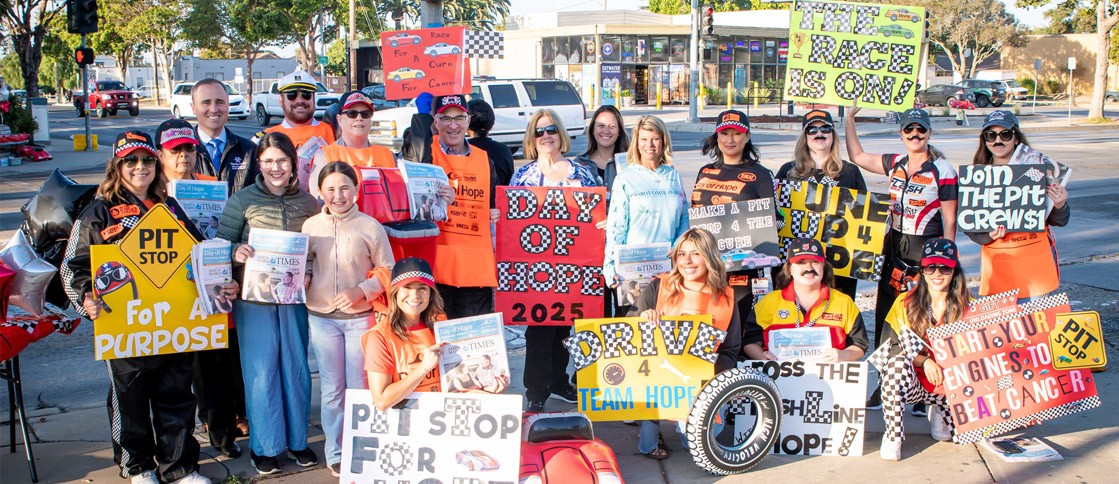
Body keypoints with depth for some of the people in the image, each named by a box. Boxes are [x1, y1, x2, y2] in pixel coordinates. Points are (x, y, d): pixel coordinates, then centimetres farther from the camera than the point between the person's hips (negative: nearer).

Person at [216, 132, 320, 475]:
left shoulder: (308, 202, 7)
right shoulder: (242, 201, 0)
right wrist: (236, 253, -22)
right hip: (254, 298, -2)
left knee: (296, 368, 8)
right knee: (261, 371, 1)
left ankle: (296, 440, 22)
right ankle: (263, 446, 15)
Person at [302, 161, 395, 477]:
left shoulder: (370, 227, -6)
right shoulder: (311, 226, 0)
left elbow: (388, 271, -1)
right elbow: (304, 262, 12)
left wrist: (360, 290, -14)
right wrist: (304, 277, -10)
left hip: (361, 317, -2)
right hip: (322, 317, 2)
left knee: (359, 388, 6)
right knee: (332, 389, 10)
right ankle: (335, 454, 24)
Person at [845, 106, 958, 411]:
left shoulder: (943, 171, -7)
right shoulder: (895, 164, 9)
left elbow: (949, 222, -7)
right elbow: (857, 156, 17)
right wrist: (850, 117, 11)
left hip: (927, 250, -6)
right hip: (895, 248, 6)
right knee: (885, 317, 7)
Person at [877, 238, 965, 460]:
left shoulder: (968, 306, 1)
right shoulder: (906, 303, 0)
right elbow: (898, 347, -3)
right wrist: (924, 361, -22)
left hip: (952, 384, 2)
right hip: (915, 382, -1)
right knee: (897, 362, -36)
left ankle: (940, 413, 14)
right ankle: (893, 436, -23)